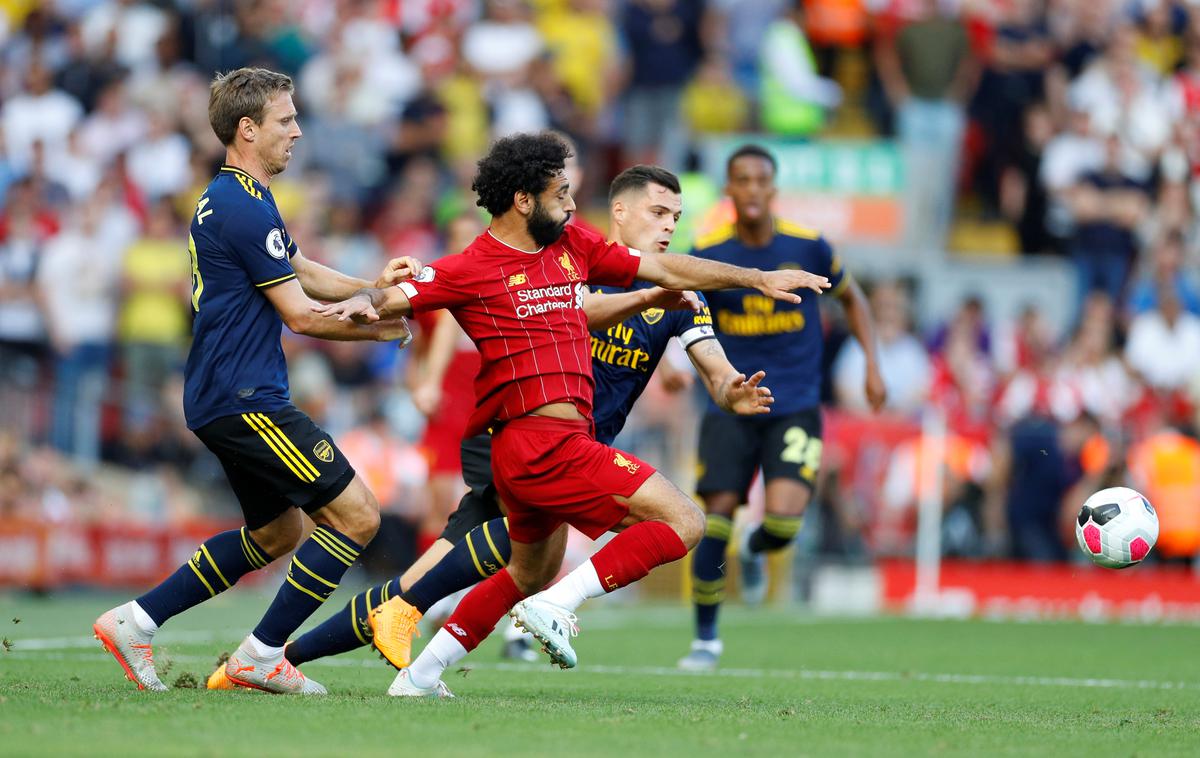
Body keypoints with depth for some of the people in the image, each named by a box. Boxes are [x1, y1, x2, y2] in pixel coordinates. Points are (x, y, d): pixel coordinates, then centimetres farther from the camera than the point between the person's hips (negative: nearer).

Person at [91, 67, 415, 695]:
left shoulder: (227, 198, 17)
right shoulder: (246, 209, -16)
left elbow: (304, 272, 23)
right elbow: (300, 315, -14)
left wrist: (370, 287, 6)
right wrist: (379, 330, 0)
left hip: (222, 400, 11)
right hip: (244, 400, -11)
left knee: (277, 532, 21)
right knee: (355, 514, -10)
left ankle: (135, 622, 18)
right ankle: (261, 655, -6)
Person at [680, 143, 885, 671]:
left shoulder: (806, 247, -3)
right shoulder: (708, 254, -4)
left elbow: (851, 298, 14)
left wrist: (872, 365, 6)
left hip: (795, 406, -1)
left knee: (784, 518, -20)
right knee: (716, 515, -9)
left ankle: (755, 550, 20)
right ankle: (706, 638, 11)